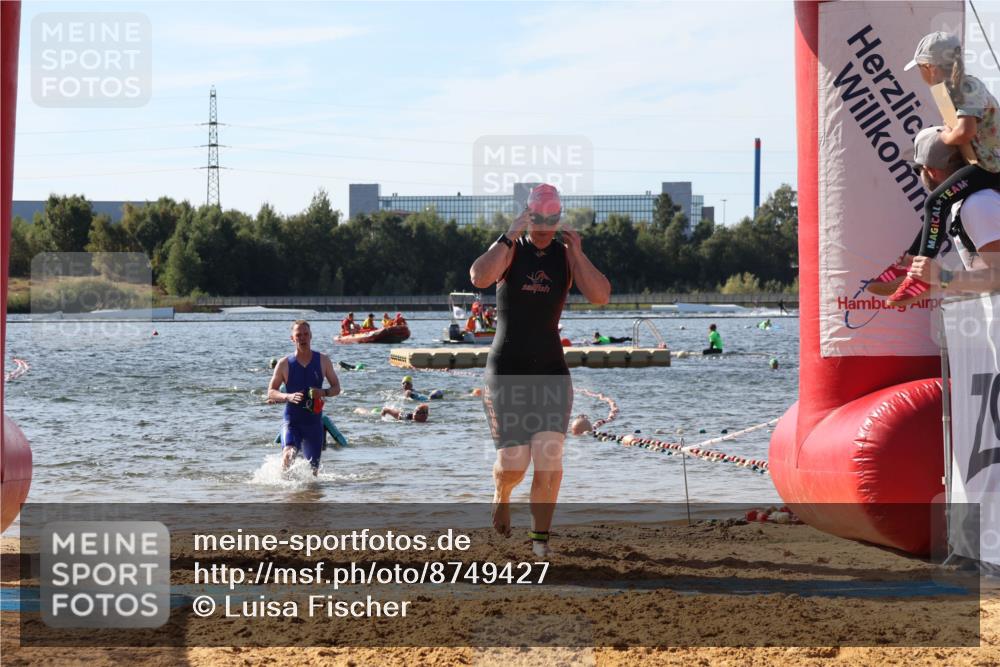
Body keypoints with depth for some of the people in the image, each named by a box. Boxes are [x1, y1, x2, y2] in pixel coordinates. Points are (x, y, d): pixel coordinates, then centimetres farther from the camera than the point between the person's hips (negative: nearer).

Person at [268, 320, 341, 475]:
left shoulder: (323, 361, 2)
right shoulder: (284, 364, -2)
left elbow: (336, 387, 8)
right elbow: (271, 392, 1)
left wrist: (324, 392, -15)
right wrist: (288, 396, -20)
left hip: (314, 422, 2)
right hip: (292, 421, -2)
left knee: (312, 470, 8)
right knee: (288, 455, -30)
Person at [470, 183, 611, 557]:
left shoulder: (566, 255, 4)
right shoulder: (509, 250, -4)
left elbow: (601, 296, -8)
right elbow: (479, 278, -25)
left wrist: (578, 255, -16)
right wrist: (510, 237, -26)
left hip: (551, 370, 2)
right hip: (507, 370, -2)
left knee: (549, 453, -13)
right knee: (513, 462, -5)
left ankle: (541, 537, -1)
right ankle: (501, 495, 32)